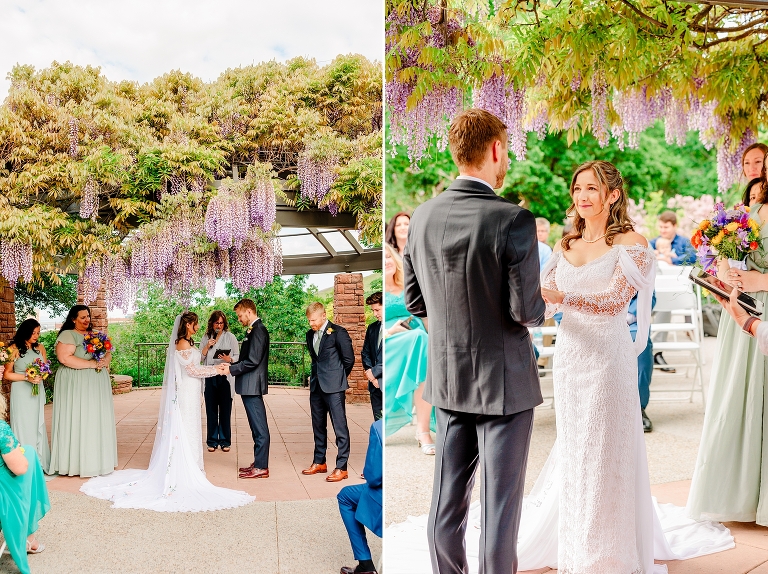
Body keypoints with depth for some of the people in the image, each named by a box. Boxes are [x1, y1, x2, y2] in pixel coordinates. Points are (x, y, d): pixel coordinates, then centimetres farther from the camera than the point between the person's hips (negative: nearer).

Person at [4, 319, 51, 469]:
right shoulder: (14, 349, -9)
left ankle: (39, 461, 16)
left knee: (38, 426, 8)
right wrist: (27, 377, -17)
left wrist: (41, 375, -8)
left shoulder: (40, 348, 6)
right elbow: (7, 374, -9)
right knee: (24, 426, -1)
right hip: (21, 393, -5)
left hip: (38, 391, 5)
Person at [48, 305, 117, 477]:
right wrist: (91, 364, -19)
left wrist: (105, 360, -7)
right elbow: (65, 358, -20)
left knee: (97, 420, 7)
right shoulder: (68, 335, -8)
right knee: (79, 421, -4)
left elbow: (108, 352, 17)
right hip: (77, 385, -7)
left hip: (97, 385, 7)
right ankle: (77, 462, 2)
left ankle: (97, 459, 14)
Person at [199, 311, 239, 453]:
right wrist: (207, 346, -6)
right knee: (211, 409, 4)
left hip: (225, 377, -2)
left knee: (225, 409, -1)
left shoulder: (230, 337, 4)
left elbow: (238, 356, 3)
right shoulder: (206, 338, 11)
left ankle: (225, 441, 9)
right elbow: (200, 357, 10)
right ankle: (212, 441, 13)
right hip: (209, 377, 2)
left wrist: (229, 359, -18)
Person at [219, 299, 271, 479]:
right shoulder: (254, 329, 16)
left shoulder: (258, 330, -16)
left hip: (252, 386, -10)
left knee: (259, 428, -4)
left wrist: (231, 370, -13)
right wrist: (231, 365, 10)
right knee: (257, 427, 15)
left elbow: (253, 361, -21)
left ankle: (261, 467, 0)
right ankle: (259, 463, 22)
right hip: (250, 386, 10)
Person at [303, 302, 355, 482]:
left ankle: (341, 467, -1)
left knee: (340, 426, -5)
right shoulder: (310, 334, 12)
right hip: (316, 386, 7)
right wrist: (315, 376, 12)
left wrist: (338, 378, 3)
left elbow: (349, 359, -5)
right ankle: (319, 462, 26)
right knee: (318, 425, 14)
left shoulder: (338, 332, -8)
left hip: (334, 387, -7)